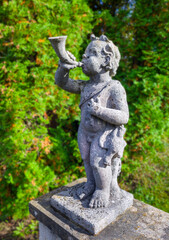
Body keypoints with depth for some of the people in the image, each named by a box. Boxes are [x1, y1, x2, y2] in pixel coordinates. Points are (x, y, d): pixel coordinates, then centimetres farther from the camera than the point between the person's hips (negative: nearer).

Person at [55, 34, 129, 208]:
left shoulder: (114, 88, -19)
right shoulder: (87, 86, 1)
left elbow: (123, 117, -21)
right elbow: (62, 83, 7)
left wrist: (100, 111, -30)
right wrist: (64, 68, -13)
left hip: (105, 134, -6)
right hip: (86, 132, 7)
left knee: (99, 162, -1)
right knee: (87, 160, 16)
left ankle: (104, 190, 26)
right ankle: (92, 183, 40)